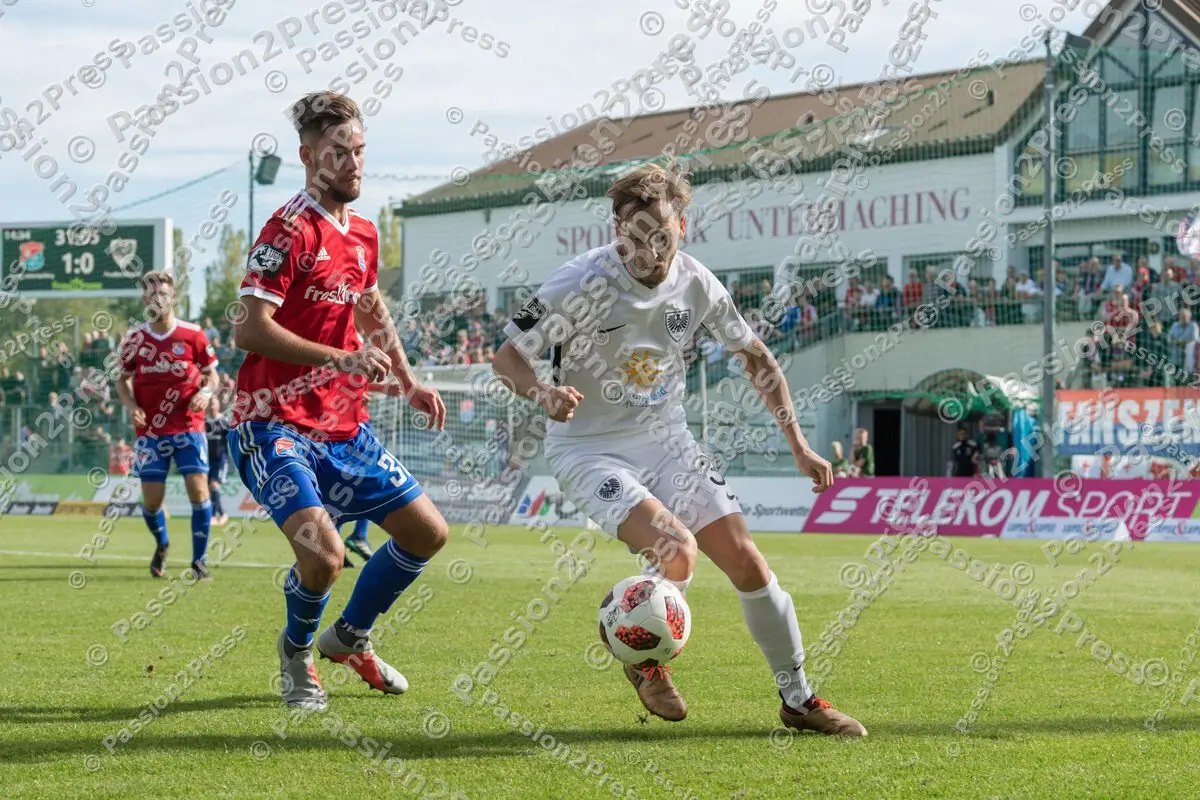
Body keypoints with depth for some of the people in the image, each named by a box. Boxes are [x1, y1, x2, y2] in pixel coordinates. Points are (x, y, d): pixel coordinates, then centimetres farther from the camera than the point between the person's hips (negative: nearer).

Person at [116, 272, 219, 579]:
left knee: (198, 490, -13)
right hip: (150, 430, 1)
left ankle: (199, 560, 0)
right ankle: (161, 545, 33)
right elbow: (123, 380, 12)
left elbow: (211, 373, 8)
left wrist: (206, 393, -13)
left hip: (188, 427, -1)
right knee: (151, 500, 0)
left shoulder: (192, 334, -2)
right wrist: (131, 406, -7)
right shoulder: (135, 338, 2)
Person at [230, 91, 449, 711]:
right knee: (323, 556, -25)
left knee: (428, 532, 8)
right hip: (274, 425, -8)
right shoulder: (291, 229, -15)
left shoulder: (364, 234, 11)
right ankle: (296, 651, 8)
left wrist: (407, 383, 25)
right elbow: (249, 329, -22)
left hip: (344, 426, 8)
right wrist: (340, 359, -27)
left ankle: (350, 637, 30)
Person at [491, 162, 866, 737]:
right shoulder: (583, 282, -19)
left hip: (666, 442, 5)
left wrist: (798, 445, 6)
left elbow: (755, 357, 9)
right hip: (588, 449, -5)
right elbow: (507, 357, -14)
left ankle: (798, 699, 13)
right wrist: (543, 394, -36)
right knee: (676, 549, -27)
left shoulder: (695, 283, -6)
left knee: (745, 561, -5)